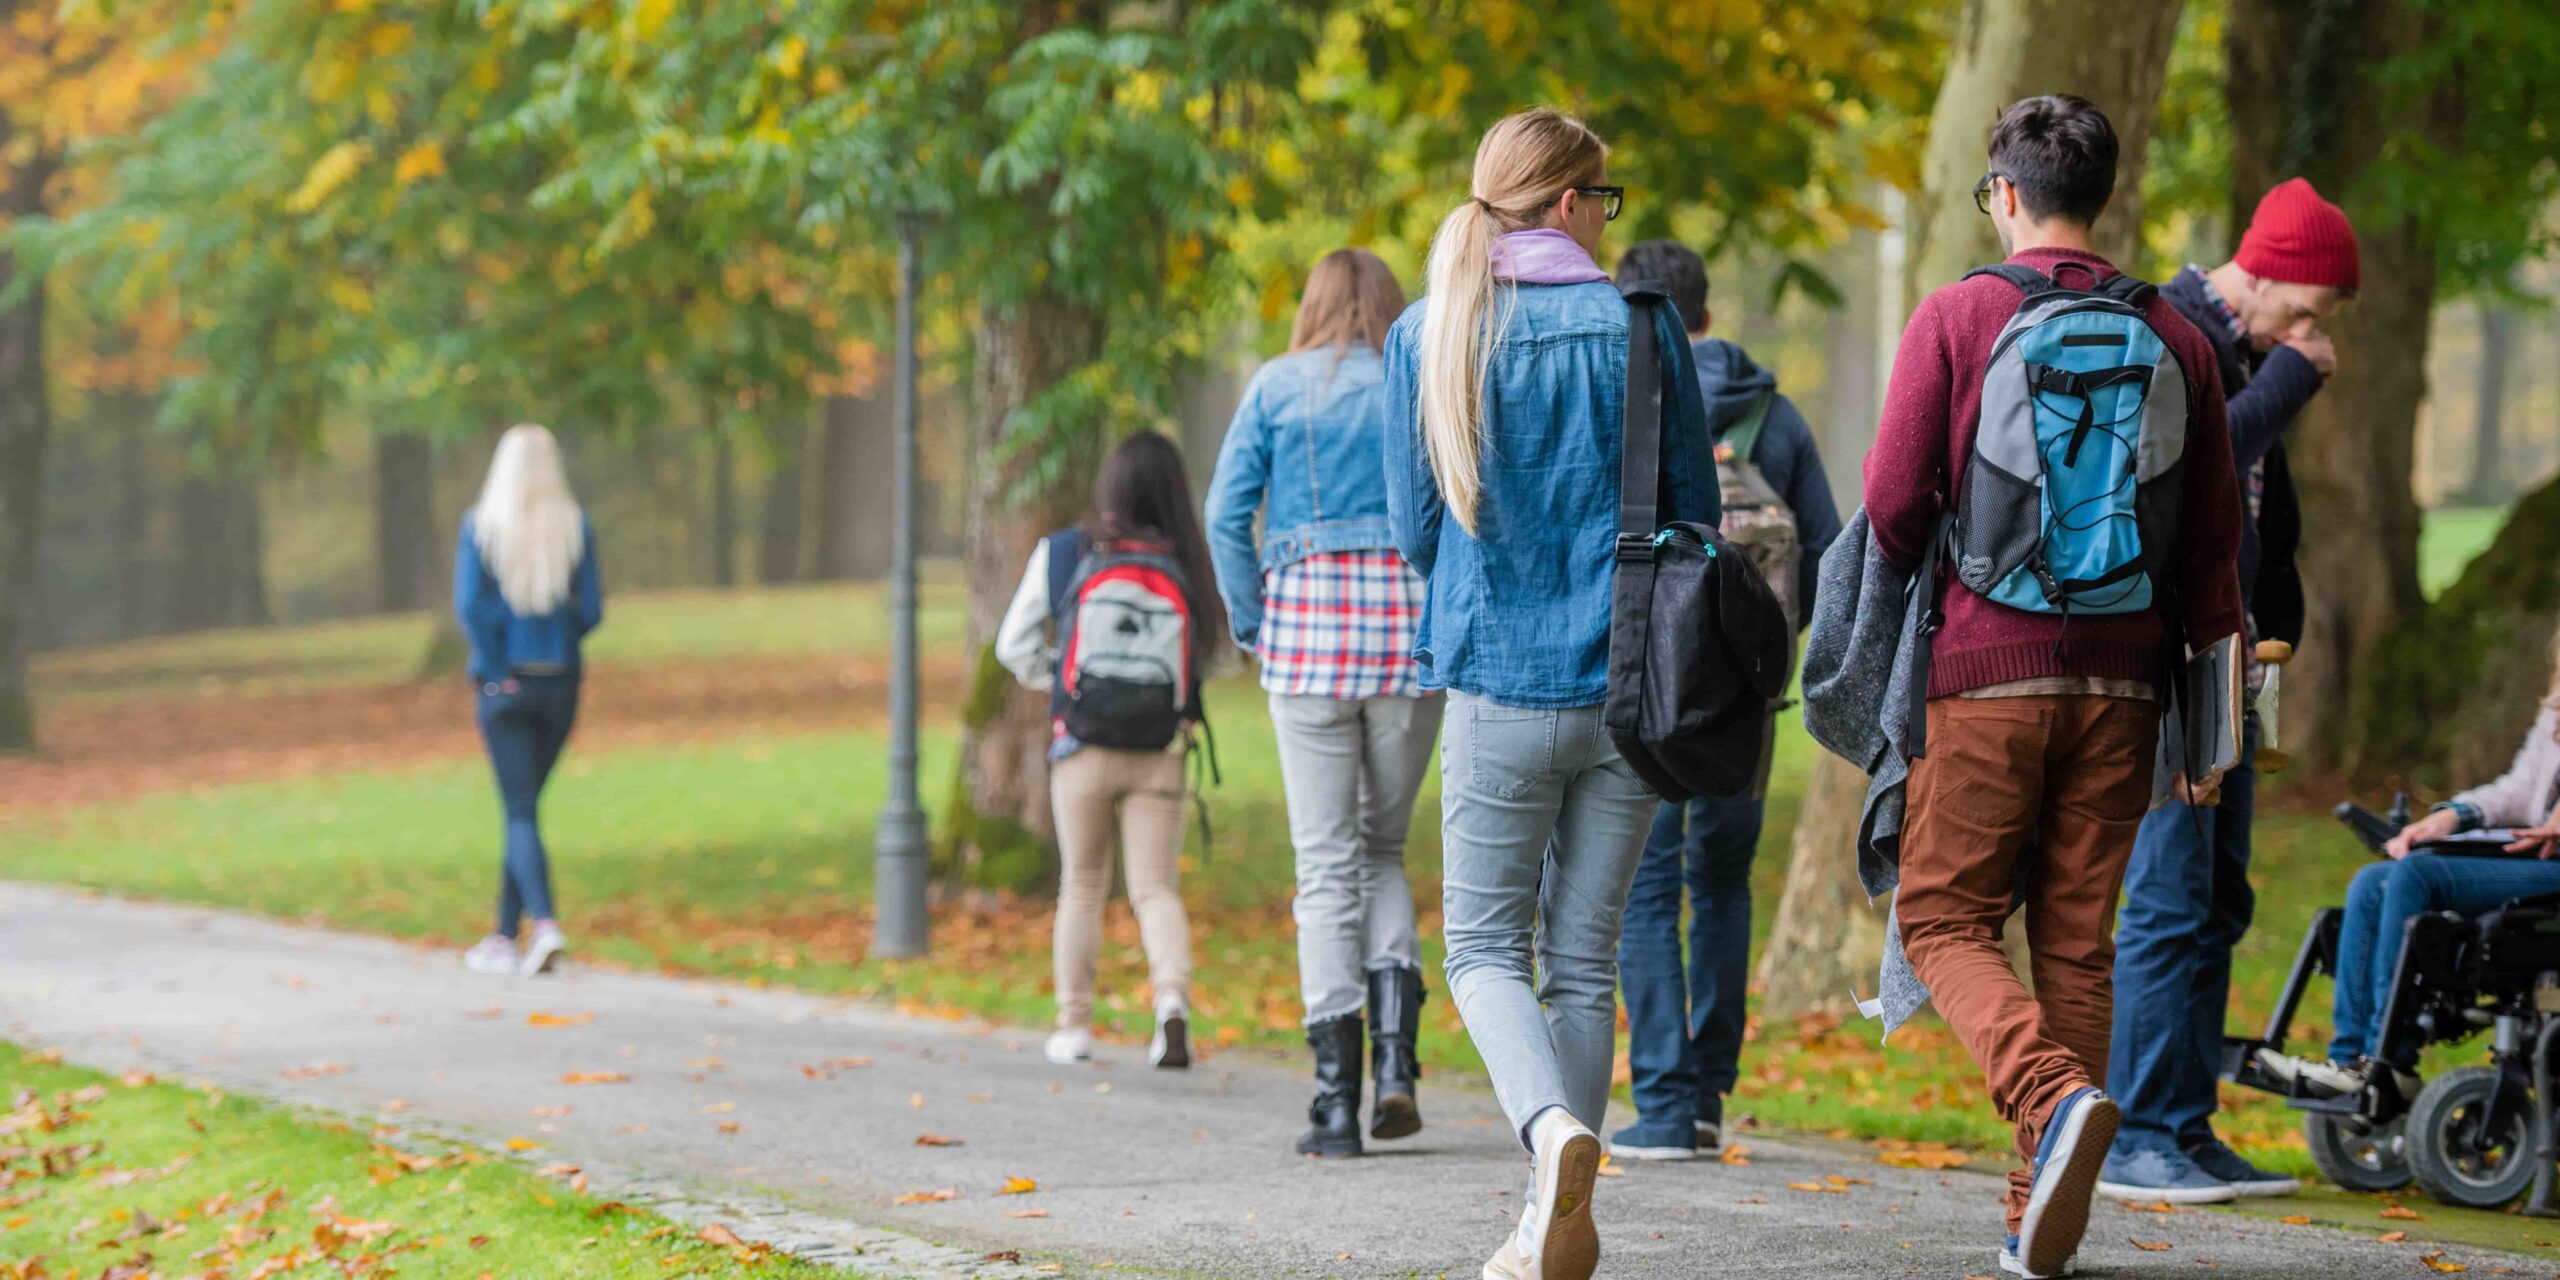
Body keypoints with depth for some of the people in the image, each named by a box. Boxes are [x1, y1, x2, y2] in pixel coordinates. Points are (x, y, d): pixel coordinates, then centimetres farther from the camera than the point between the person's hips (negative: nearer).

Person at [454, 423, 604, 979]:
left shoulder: (481, 525, -6)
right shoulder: (574, 527, -2)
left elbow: (470, 605, -14)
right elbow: (591, 610, -3)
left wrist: (495, 669, -5)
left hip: (505, 686, -3)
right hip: (561, 682, 3)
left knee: (521, 811, -2)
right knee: (525, 806, 15)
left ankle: (545, 922, -23)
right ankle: (505, 937, 20)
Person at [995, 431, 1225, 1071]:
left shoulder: (1062, 553, -3)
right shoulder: (1186, 567, -5)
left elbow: (1014, 644, 2)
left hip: (1083, 751, 1)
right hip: (1160, 754, -1)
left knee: (1082, 885, 16)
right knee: (1156, 887, 4)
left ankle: (1074, 1025, 18)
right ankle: (1173, 996, -21)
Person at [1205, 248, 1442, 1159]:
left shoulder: (1277, 386, 5)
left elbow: (1227, 512, -1)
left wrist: (1252, 626, 6)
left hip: (1308, 626, -1)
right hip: (1411, 625, 1)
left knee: (1326, 862, 2)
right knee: (1384, 846, 16)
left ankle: (1337, 1099, -2)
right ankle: (1395, 1055, -4)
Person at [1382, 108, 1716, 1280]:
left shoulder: (1427, 336, 0)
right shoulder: (1640, 326, -2)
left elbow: (1414, 529, 4)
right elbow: (1695, 515, 3)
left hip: (1500, 682, -1)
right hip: (1632, 685, 1)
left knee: (1487, 946, 8)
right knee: (1584, 954, 10)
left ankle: (1552, 1130, -21)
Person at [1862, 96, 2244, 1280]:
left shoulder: (1956, 317, -4)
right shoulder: (2173, 337, 7)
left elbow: (1894, 504, -6)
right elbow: (2212, 536, 8)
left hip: (1986, 669, -4)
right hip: (2118, 680, 4)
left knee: (1946, 919, 4)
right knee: (2078, 937, 9)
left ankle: (2055, 1097, -22)